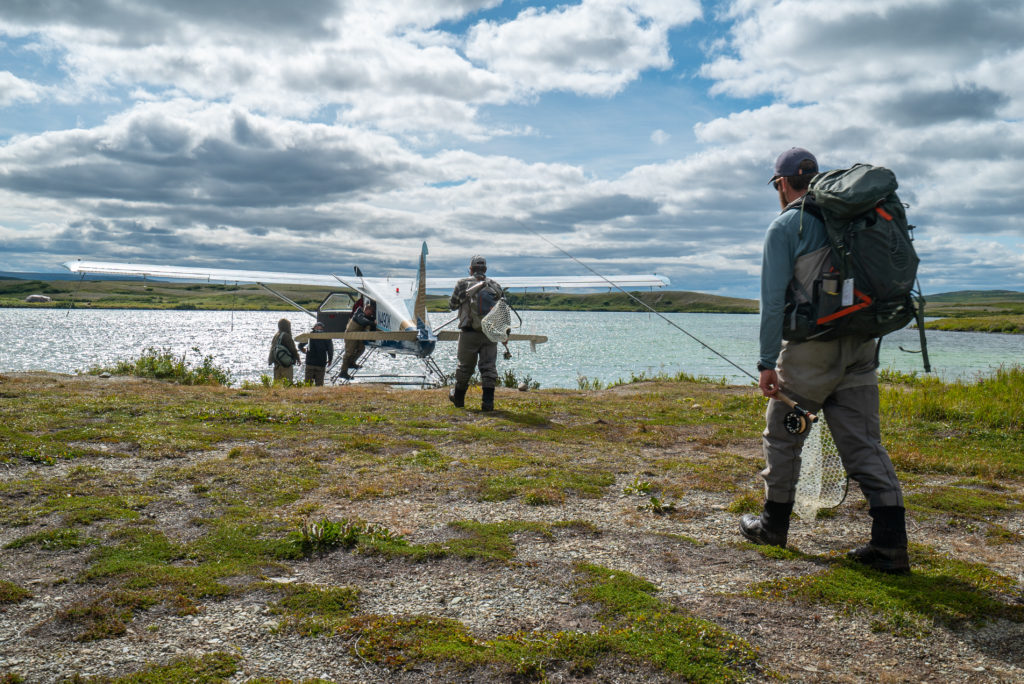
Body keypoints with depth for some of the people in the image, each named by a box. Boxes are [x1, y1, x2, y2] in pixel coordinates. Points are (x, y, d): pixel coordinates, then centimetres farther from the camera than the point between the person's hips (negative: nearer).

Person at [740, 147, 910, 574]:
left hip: (810, 349, -5)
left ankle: (774, 524, 22)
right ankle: (890, 542, -1)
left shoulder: (785, 226, -5)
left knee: (782, 435, 11)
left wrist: (767, 362, -10)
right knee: (864, 442, 5)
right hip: (860, 347, 6)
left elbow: (773, 300, -11)